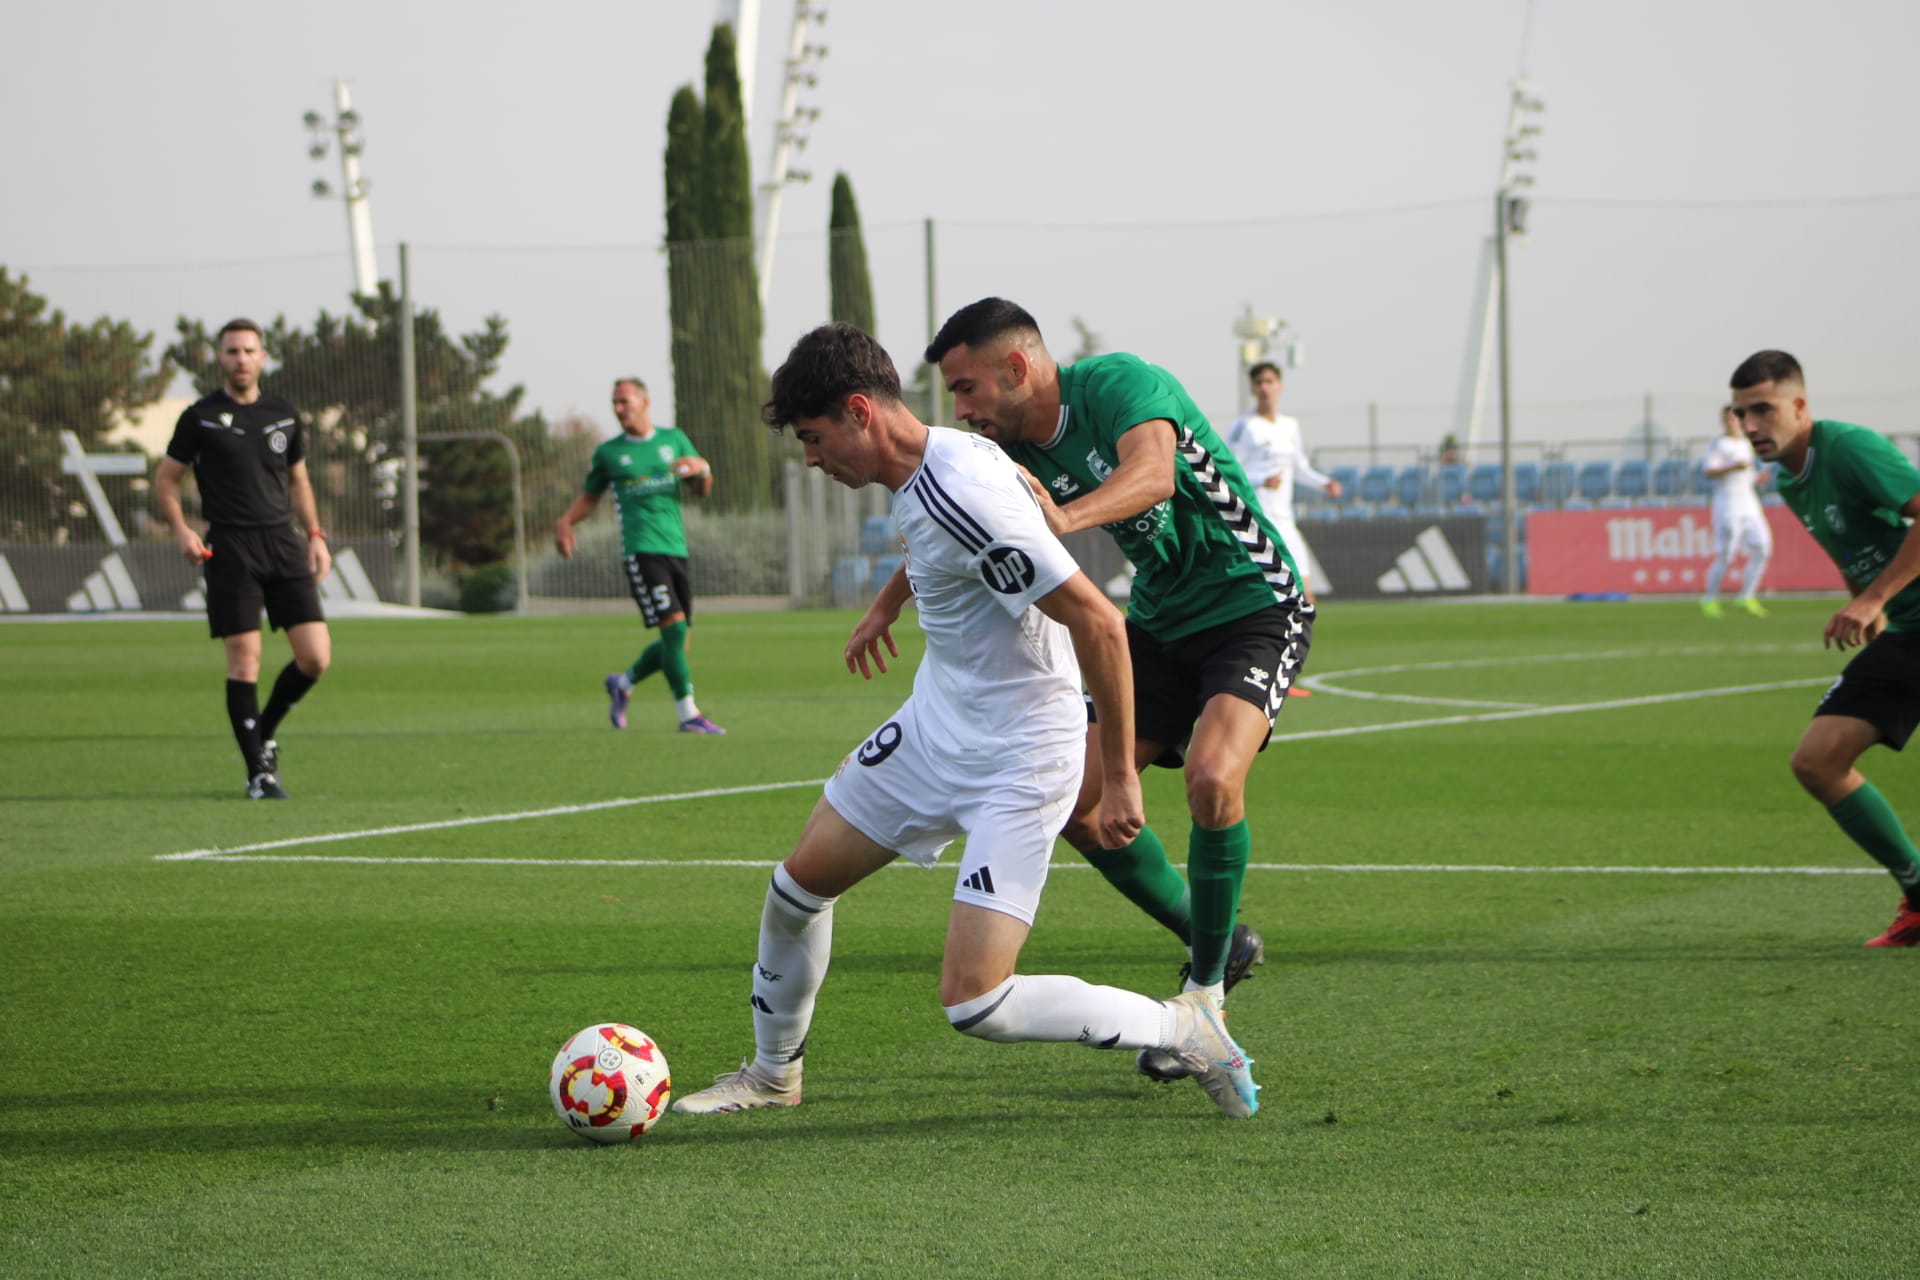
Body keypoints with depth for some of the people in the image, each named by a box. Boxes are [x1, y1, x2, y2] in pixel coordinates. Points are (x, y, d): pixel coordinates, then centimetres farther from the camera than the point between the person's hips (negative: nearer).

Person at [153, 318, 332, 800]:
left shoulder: (283, 416, 12)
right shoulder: (200, 417, 2)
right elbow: (165, 479, 8)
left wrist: (314, 535, 11)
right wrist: (181, 530, -8)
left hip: (283, 542, 4)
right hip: (230, 547, -3)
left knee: (315, 657, -5)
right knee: (244, 660, -7)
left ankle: (263, 734, 19)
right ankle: (258, 770, 1)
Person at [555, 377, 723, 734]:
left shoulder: (674, 440, 13)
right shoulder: (608, 453, 7)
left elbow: (701, 491, 15)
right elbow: (589, 497, 19)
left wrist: (701, 469, -7)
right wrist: (565, 522, 0)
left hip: (676, 549, 4)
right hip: (641, 551, -4)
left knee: (675, 643, 6)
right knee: (674, 628, -18)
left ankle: (623, 683, 30)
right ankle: (688, 714, -14)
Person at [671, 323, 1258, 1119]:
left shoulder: (964, 493, -28)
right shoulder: (921, 468, 1)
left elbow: (1098, 623, -28)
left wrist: (1120, 775, -24)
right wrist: (888, 603, 41)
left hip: (1020, 760, -10)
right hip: (936, 721, 10)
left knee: (973, 1005, -16)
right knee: (799, 882, 15)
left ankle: (1180, 1029, 2)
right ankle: (772, 1074, 38)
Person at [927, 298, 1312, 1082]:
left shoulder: (1117, 383, -22)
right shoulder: (1013, 451, 0)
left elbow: (1152, 471, -43)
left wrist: (1066, 517, -61)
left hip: (1255, 608, -8)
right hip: (1159, 624, 8)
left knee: (1211, 779, -29)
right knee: (1070, 797, -2)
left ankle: (1206, 988, -12)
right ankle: (1218, 944, 16)